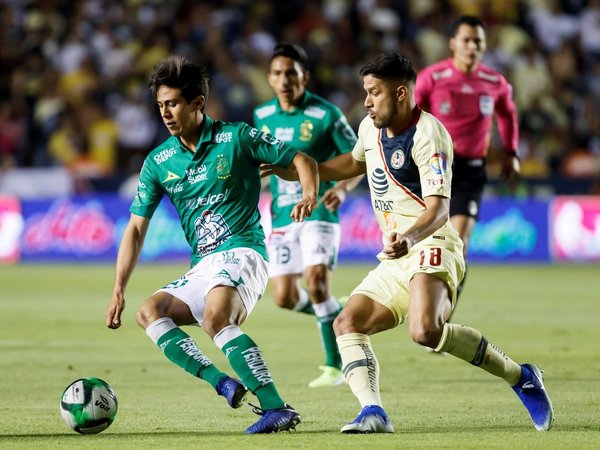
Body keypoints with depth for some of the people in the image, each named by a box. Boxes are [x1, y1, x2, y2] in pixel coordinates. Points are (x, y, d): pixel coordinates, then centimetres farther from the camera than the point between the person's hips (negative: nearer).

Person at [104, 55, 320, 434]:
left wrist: (310, 194, -21)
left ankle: (278, 408, -36)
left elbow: (302, 160, 1)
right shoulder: (158, 162, 9)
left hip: (241, 251, -7)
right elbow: (136, 228, 11)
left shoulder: (236, 138, -4)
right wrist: (119, 290, 3)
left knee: (215, 317, -32)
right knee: (150, 312, -14)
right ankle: (222, 383, -27)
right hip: (201, 267, 7)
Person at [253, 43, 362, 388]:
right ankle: (340, 317, 29)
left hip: (319, 213, -5)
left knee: (317, 284, -21)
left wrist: (343, 188, -23)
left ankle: (335, 365, -8)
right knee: (285, 298, -1)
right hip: (281, 217, 5)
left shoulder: (325, 114, -10)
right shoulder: (263, 116, 5)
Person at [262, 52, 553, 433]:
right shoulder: (371, 129, 13)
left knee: (426, 331, -33)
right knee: (347, 325, -5)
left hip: (431, 246, -10)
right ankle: (373, 412, -18)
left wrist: (409, 237, -42)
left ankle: (520, 377, -18)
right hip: (395, 259, 10)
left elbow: (438, 208, -23)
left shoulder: (428, 135, -14)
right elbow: (356, 162, 38)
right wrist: (300, 172, 33)